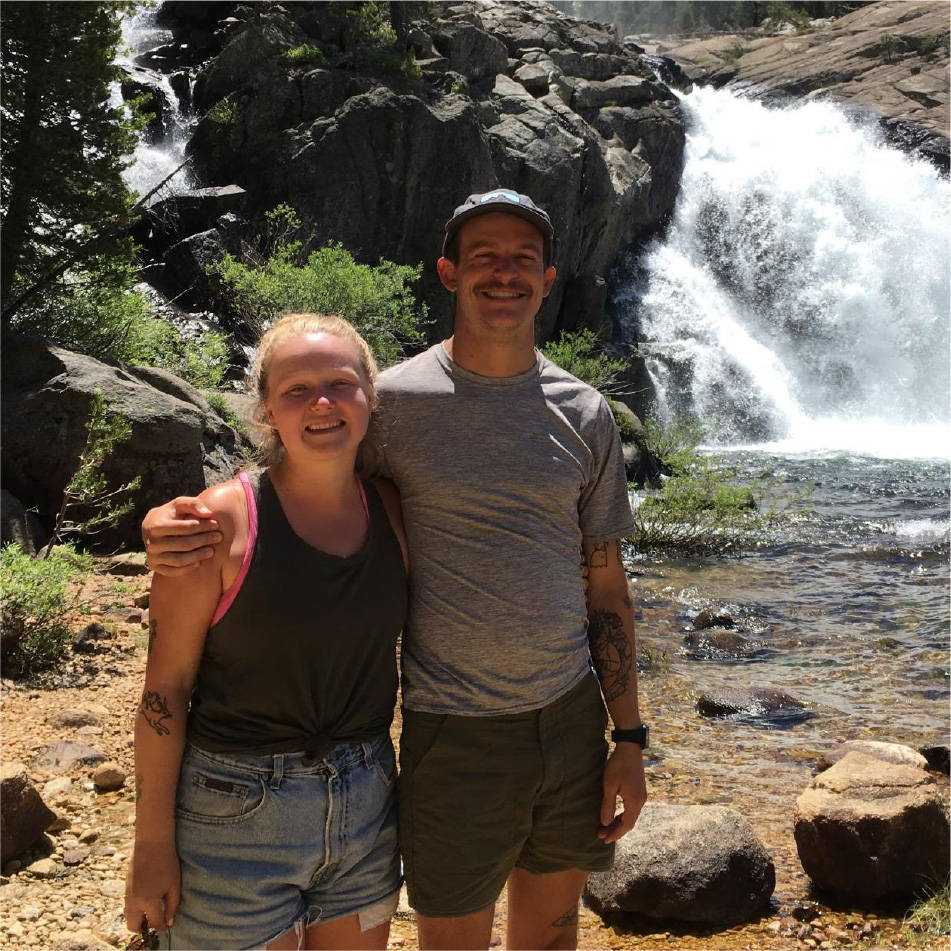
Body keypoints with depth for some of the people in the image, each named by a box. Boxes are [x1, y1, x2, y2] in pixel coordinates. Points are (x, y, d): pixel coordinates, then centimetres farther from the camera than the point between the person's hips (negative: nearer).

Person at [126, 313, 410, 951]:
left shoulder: (393, 511, 0)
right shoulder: (225, 519, -14)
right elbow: (166, 688, -11)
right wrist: (153, 849, -10)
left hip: (366, 802, 5)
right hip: (239, 814, -4)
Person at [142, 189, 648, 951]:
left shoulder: (584, 414, 3)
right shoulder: (395, 401, -7)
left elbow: (605, 583, 6)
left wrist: (629, 739, 4)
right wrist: (176, 524, -20)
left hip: (570, 719, 4)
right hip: (455, 736, -3)